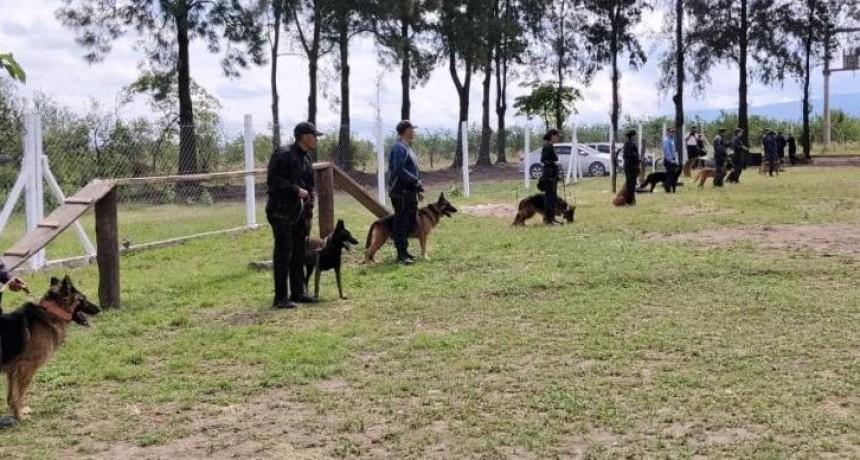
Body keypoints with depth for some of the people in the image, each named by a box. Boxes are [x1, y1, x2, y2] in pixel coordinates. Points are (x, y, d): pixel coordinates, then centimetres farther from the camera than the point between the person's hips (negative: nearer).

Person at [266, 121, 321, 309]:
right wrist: (296, 190, -21)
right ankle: (280, 297, -1)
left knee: (298, 253, 12)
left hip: (298, 211, 9)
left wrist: (308, 212, 13)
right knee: (283, 254, -6)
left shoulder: (306, 158, 14)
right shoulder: (283, 155, -14)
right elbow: (273, 180, -21)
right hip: (281, 211, -9)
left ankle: (297, 293, 22)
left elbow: (310, 184, 21)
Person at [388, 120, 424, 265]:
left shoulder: (407, 147, 18)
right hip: (401, 191, -10)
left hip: (409, 190, 10)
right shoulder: (399, 147, -14)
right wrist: (416, 182, -19)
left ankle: (403, 250, 22)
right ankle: (401, 254, -4)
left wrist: (419, 188, 19)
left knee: (411, 220, 13)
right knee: (401, 222, -6)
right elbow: (399, 170, -23)